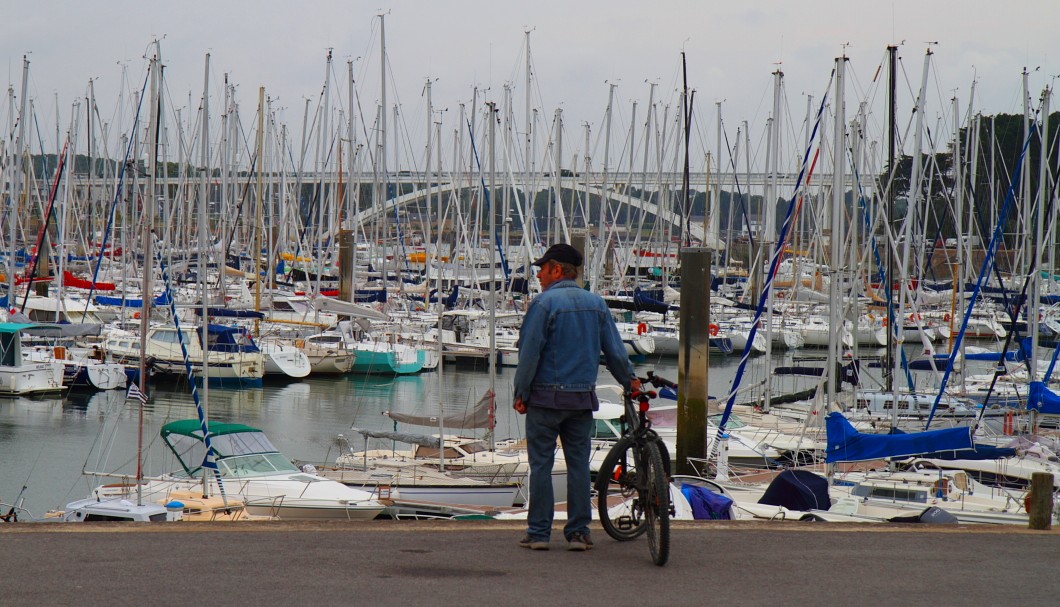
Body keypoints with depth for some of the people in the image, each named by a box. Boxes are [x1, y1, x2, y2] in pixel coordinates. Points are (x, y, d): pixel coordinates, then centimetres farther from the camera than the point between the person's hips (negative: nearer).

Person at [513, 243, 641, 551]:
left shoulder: (544, 303, -9)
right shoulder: (596, 304, 7)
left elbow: (530, 352, -11)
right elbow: (615, 349, 11)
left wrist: (521, 393, -4)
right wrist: (629, 380, 25)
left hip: (546, 397, -4)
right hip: (583, 397, 5)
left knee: (541, 464, 1)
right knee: (579, 464, 8)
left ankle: (538, 532, 2)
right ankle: (578, 532, 9)